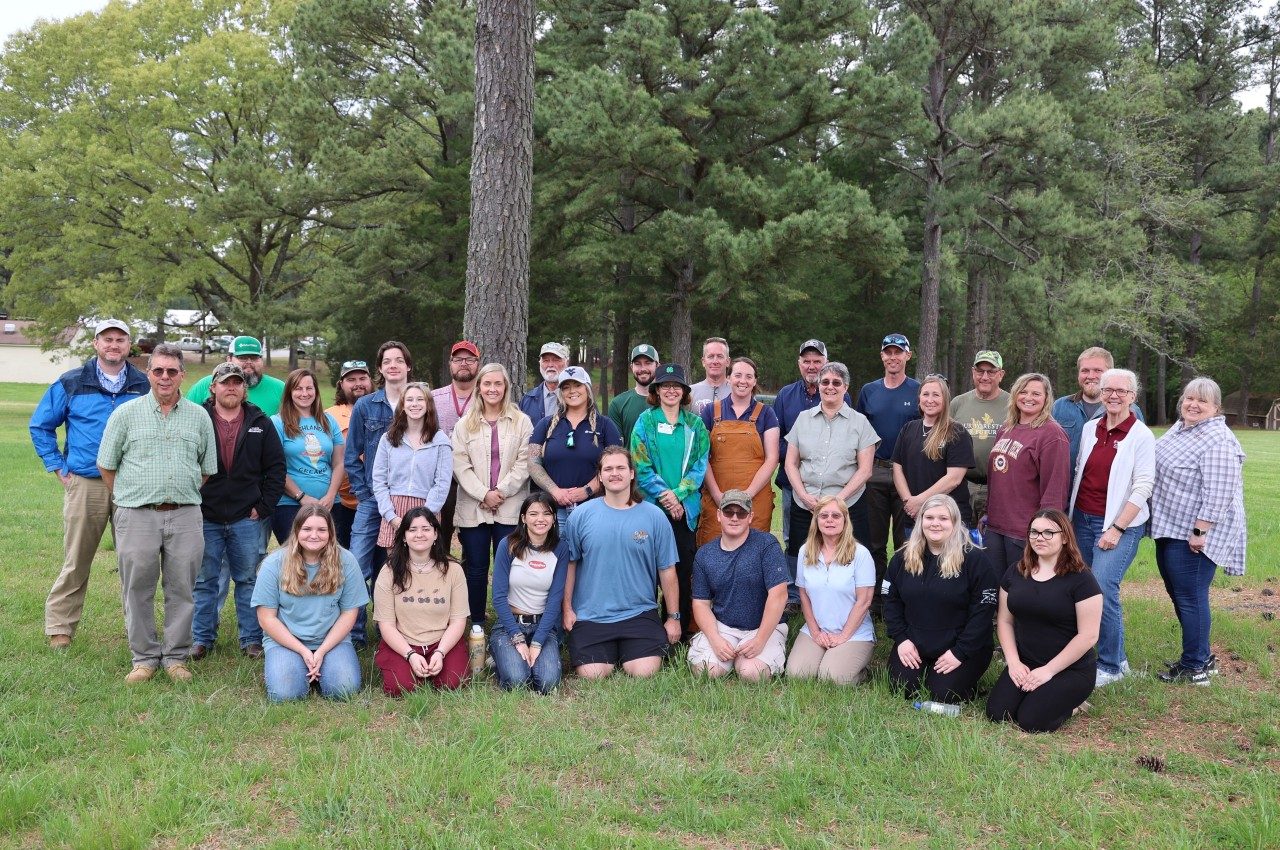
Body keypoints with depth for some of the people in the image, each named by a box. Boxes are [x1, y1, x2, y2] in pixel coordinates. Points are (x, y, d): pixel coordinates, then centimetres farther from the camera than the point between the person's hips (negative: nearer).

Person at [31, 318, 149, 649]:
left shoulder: (145, 385, 6)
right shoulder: (71, 383, 3)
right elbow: (39, 425, 11)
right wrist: (57, 467, 5)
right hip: (85, 484, -1)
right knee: (76, 561, 3)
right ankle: (59, 627, 14)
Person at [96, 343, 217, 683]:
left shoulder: (199, 416, 8)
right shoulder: (126, 414, 3)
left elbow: (208, 468, 16)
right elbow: (106, 465, 9)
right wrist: (127, 498, 9)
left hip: (185, 516, 1)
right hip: (136, 516, -1)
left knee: (181, 589, 5)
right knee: (137, 589, 4)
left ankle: (176, 657, 16)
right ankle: (144, 657, 16)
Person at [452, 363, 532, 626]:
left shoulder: (522, 422, 5)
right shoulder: (465, 424, 9)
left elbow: (524, 463, -2)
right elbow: (460, 465, 1)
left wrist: (502, 491, -11)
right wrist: (483, 494, -10)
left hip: (510, 507, -1)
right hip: (473, 508, 1)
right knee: (476, 567, 5)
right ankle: (476, 624, 16)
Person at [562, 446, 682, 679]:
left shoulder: (654, 516, 0)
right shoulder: (581, 515, 0)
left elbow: (667, 570, 4)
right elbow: (570, 564, 7)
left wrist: (674, 617, 6)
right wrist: (567, 609, 4)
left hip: (639, 614, 0)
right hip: (590, 616, 0)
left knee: (644, 672, -17)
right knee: (592, 675, -13)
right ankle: (611, 653, 20)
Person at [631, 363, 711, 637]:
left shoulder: (695, 424, 9)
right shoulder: (646, 422, 3)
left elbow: (700, 465, 2)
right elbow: (641, 466, -3)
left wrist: (678, 494, -11)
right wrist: (664, 496, -12)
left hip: (686, 507, 2)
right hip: (652, 505, -2)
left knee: (684, 566, 3)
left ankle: (682, 628, 13)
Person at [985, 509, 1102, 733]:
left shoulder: (1081, 579, -12)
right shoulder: (1015, 573, 5)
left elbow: (1088, 636, -14)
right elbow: (1004, 621, 9)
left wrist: (1048, 671, -15)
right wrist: (1014, 662, -5)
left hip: (1071, 669, -5)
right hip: (1025, 665, 5)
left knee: (1031, 721, -20)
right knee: (996, 713, -14)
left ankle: (1071, 702, 9)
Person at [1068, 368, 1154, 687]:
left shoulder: (1141, 436, -8)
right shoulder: (1090, 428, 7)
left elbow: (1142, 488, -11)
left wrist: (1117, 529, -15)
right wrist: (1071, 517, 12)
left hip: (1120, 524, -5)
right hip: (1083, 520, 6)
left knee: (1103, 589, -14)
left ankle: (1111, 665, 2)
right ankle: (1087, 654, 22)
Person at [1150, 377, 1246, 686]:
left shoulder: (1218, 441, -20)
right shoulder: (1179, 428, 10)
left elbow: (1217, 495, -23)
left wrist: (1200, 531, -22)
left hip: (1193, 536, -9)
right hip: (1170, 529, 9)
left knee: (1190, 598, -1)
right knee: (1178, 594, 16)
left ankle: (1194, 667, 12)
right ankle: (1202, 656, 29)